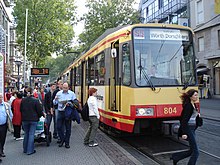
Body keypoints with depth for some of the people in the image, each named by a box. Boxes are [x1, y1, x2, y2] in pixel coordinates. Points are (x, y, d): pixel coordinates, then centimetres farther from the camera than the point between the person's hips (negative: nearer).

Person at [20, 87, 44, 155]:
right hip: (33, 119, -4)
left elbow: (21, 110, 10)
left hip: (25, 119, 4)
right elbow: (39, 110, -10)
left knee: (26, 134, 17)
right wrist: (43, 115, 10)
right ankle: (30, 150, 4)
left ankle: (25, 149, 24)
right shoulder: (35, 100, -13)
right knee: (31, 134, 1)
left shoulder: (23, 100, 0)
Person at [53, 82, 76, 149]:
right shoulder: (59, 93, 3)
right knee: (59, 127, 2)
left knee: (68, 128, 5)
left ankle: (67, 143, 18)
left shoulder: (72, 93, 1)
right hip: (60, 112, 1)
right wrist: (55, 99, -17)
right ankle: (62, 139, 24)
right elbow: (54, 103, 6)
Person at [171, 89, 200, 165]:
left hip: (192, 129, 10)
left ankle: (175, 157, 24)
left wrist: (197, 114, 8)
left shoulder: (193, 105, 12)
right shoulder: (188, 106, -16)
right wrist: (184, 133, -26)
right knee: (195, 152, -5)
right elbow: (184, 120, -22)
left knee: (192, 151, 13)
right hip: (188, 130, -10)